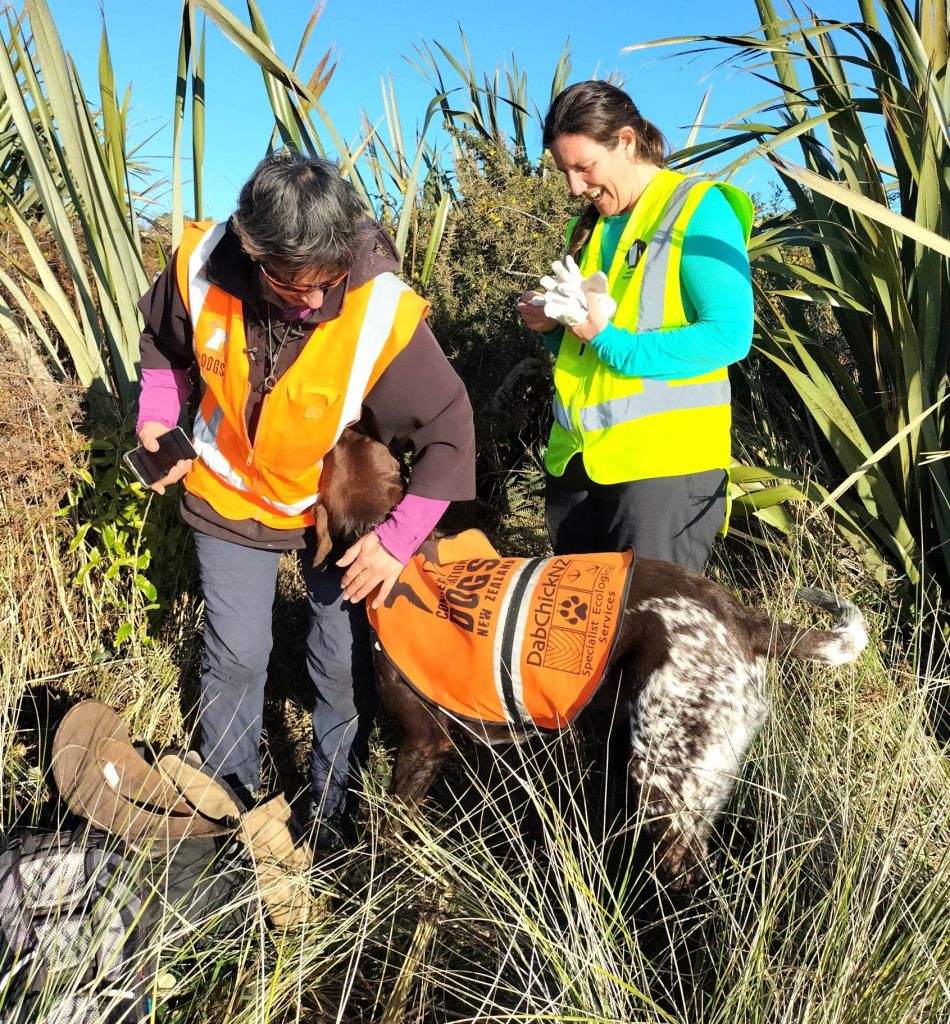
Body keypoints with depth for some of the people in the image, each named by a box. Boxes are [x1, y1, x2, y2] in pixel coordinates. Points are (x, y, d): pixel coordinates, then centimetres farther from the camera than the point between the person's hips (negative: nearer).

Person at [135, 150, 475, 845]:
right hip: (231, 495, 2)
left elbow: (449, 433, -22)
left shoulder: (384, 316, -33)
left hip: (340, 502, -1)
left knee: (345, 660, 6)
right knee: (236, 656, 8)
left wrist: (399, 540, -25)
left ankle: (335, 807, 32)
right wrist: (157, 421, -7)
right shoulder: (201, 266, -23)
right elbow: (164, 340, 2)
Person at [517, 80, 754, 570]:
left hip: (663, 459, -7)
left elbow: (728, 336, -16)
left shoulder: (698, 209, -7)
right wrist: (551, 324, -1)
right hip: (577, 456, 7)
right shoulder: (589, 225, 15)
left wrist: (611, 342, -20)